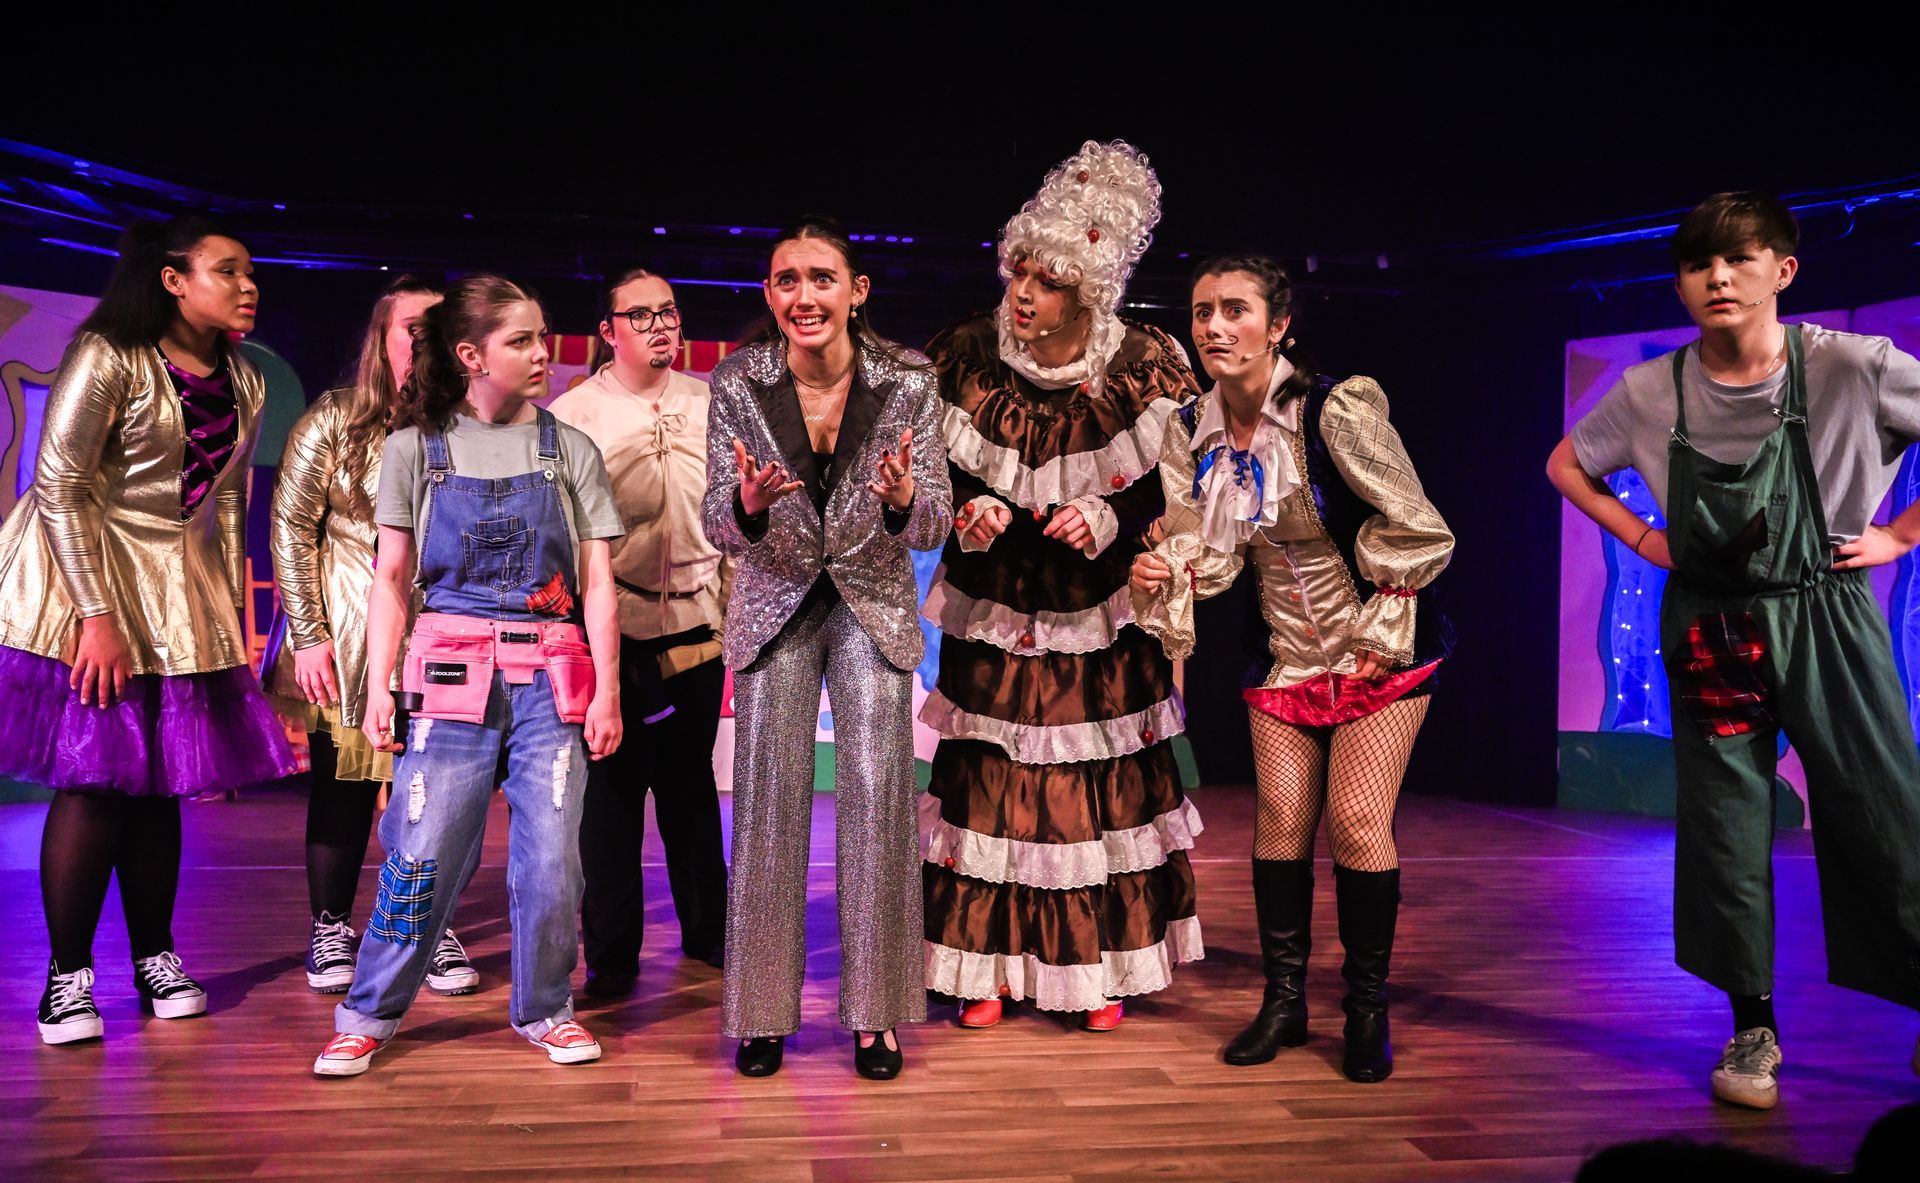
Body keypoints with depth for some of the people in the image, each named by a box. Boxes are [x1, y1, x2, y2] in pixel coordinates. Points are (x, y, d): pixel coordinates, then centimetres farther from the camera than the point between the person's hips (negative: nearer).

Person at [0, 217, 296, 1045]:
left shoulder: (244, 382, 7)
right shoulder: (108, 356, -13)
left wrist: (230, 614, 10)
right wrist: (96, 615, -19)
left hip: (181, 589, 6)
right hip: (85, 580, -6)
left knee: (160, 779, 8)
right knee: (94, 778, -5)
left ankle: (155, 958, 20)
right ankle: (68, 974, 8)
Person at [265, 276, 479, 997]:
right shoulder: (335, 421, -5)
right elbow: (291, 526, -4)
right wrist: (307, 636, -7)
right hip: (344, 638, -1)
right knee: (343, 781, 6)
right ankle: (329, 932, 23)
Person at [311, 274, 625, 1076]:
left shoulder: (569, 451, 6)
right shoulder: (415, 448, 5)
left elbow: (597, 582, 5)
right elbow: (391, 579, 6)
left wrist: (607, 689, -2)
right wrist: (378, 687, -1)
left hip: (551, 677, 1)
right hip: (452, 673, -1)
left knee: (551, 859, 1)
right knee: (423, 852, 0)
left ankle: (544, 1009, 20)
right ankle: (370, 1014, 19)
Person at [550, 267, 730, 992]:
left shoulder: (709, 405, 6)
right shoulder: (573, 414, -2)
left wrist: (737, 601, 9)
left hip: (697, 620, 3)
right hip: (614, 626, -3)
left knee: (691, 777, 14)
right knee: (614, 786, 2)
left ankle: (707, 928, 29)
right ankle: (611, 953, 14)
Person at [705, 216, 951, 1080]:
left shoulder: (907, 383, -13)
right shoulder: (737, 384, -11)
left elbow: (932, 528, -11)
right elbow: (720, 529, -9)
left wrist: (903, 498, -35)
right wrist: (749, 502, -33)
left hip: (872, 600, 0)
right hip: (775, 600, 1)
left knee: (875, 790, -6)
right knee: (768, 792, -1)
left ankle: (874, 1012, 9)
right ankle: (762, 1010, 14)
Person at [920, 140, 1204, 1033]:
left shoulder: (1140, 372, -11)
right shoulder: (967, 358, -8)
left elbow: (1168, 495, -3)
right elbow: (938, 477, 0)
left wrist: (1109, 521, -22)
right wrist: (970, 514, -20)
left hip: (1099, 620, 0)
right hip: (993, 610, 1)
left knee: (1102, 785, 6)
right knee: (987, 782, 3)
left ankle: (1099, 968, 22)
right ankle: (989, 965, 18)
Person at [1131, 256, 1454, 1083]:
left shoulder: (1335, 409, -20)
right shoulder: (1192, 431, -3)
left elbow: (1416, 531, -15)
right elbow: (1206, 550, -3)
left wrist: (1380, 635, -12)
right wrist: (1164, 573, -25)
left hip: (1376, 646, -4)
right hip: (1285, 649, 5)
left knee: (1356, 818, -8)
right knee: (1281, 817, 3)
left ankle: (1368, 1008, 10)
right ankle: (1283, 1000, 17)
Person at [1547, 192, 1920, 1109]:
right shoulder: (1651, 393, -3)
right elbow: (1565, 466, 13)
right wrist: (1643, 540, 3)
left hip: (1826, 620, -1)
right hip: (1710, 634, 2)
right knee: (1724, 831, 5)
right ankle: (1753, 1029, 19)